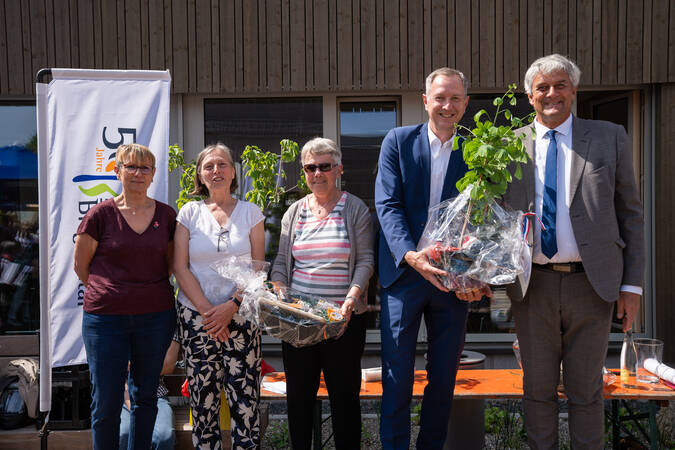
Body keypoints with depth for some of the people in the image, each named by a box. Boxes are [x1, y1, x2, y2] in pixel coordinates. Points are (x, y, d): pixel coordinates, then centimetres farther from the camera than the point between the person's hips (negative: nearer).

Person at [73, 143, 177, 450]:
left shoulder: (166, 215, 4)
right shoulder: (101, 214, -3)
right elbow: (81, 266, 4)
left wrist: (147, 290, 8)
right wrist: (111, 293, 5)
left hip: (155, 318, 2)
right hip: (106, 318, -2)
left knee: (145, 397, 14)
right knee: (105, 403, 3)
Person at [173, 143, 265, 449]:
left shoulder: (250, 212, 6)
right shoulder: (189, 212, 7)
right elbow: (180, 267, 1)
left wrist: (231, 306, -11)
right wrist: (206, 310, -9)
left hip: (240, 317, -1)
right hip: (196, 318, 1)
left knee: (245, 400, -4)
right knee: (202, 401, 4)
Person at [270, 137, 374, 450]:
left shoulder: (355, 209, 0)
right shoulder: (294, 212, 10)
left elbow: (365, 260, -3)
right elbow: (281, 261, 12)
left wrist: (352, 297, -17)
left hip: (343, 319, -3)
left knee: (344, 393, 5)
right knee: (298, 394, 10)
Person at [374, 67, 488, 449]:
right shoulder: (398, 141, 1)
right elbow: (388, 205, -8)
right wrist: (410, 254, -24)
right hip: (403, 273, -2)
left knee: (444, 376, 13)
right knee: (397, 376, 3)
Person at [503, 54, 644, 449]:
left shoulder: (609, 138, 4)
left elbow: (630, 213, 4)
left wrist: (632, 284, -1)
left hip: (590, 285, -1)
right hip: (533, 286, 1)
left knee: (586, 392, 10)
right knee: (538, 389, 12)